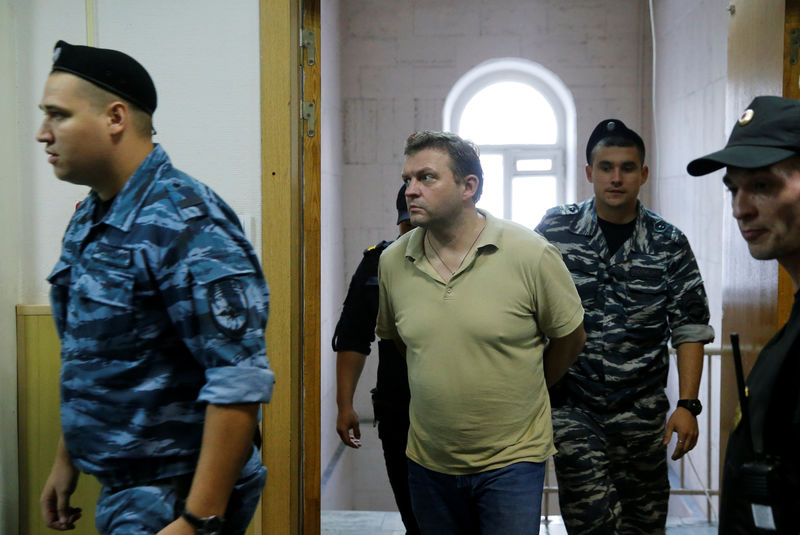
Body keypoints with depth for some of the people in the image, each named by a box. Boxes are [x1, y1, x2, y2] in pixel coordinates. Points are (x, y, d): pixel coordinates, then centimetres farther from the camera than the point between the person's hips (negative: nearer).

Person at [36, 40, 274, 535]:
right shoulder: (88, 219, 5)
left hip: (176, 494, -8)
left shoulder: (185, 222, -22)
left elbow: (240, 382, -26)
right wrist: (66, 459, 16)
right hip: (120, 487, 8)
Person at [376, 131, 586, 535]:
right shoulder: (392, 262, -2)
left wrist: (525, 393, 8)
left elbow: (569, 337, -1)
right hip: (429, 461, 4)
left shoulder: (532, 254, -13)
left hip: (511, 460, -3)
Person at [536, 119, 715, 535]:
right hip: (572, 405, -1)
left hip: (641, 408, 2)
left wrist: (688, 405, -5)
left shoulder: (669, 244, 1)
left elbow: (690, 327, 2)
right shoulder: (555, 229, -1)